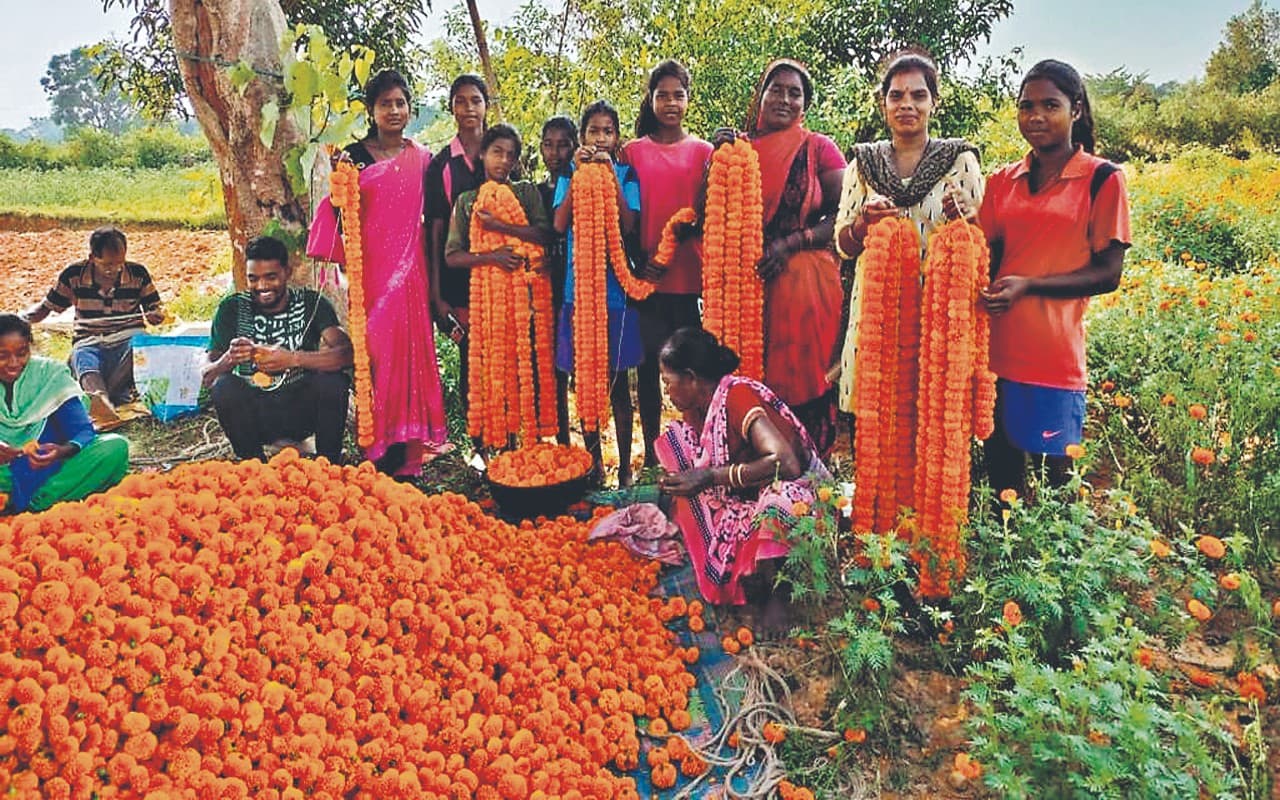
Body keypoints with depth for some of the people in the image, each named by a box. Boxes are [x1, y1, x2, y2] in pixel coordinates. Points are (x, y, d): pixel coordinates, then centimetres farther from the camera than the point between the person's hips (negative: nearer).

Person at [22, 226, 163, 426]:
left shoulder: (138, 274, 1)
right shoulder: (73, 275, 1)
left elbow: (154, 310, 9)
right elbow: (46, 306, 11)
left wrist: (156, 316, -16)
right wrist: (23, 318, -9)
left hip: (128, 338, 0)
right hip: (88, 341, 0)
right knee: (83, 358, -38)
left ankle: (94, 398, -46)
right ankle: (100, 399, -70)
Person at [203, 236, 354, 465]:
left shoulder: (311, 303, -5)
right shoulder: (232, 308, -2)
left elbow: (346, 353, -21)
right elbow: (207, 376, -7)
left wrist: (293, 359, -35)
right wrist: (228, 360, -30)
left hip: (303, 412, -1)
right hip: (253, 418, 1)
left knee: (333, 381, -28)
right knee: (223, 387, -27)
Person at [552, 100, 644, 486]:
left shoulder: (626, 174, 5)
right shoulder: (570, 175, 9)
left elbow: (629, 225, -9)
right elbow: (560, 224, -6)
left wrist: (610, 175, -13)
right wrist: (579, 174, -10)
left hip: (615, 284, -2)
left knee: (617, 380, 1)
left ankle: (624, 464, 10)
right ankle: (593, 460, 19)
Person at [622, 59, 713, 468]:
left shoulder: (704, 151, 10)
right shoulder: (633, 151, 10)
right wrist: (639, 261, -4)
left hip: (689, 272, 0)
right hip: (645, 275, 0)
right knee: (649, 364, 4)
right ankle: (651, 453, 13)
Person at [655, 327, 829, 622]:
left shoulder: (737, 396, -24)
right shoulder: (696, 409, 1)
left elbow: (786, 464, -35)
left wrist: (711, 476, -31)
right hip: (744, 499, 8)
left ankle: (776, 593, -12)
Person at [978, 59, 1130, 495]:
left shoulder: (1102, 179, -1)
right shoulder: (1002, 181, 11)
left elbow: (1108, 273, -5)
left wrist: (1028, 285, -17)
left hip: (1053, 356, -4)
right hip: (997, 349, 4)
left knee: (1054, 472, 6)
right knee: (1000, 470, 14)